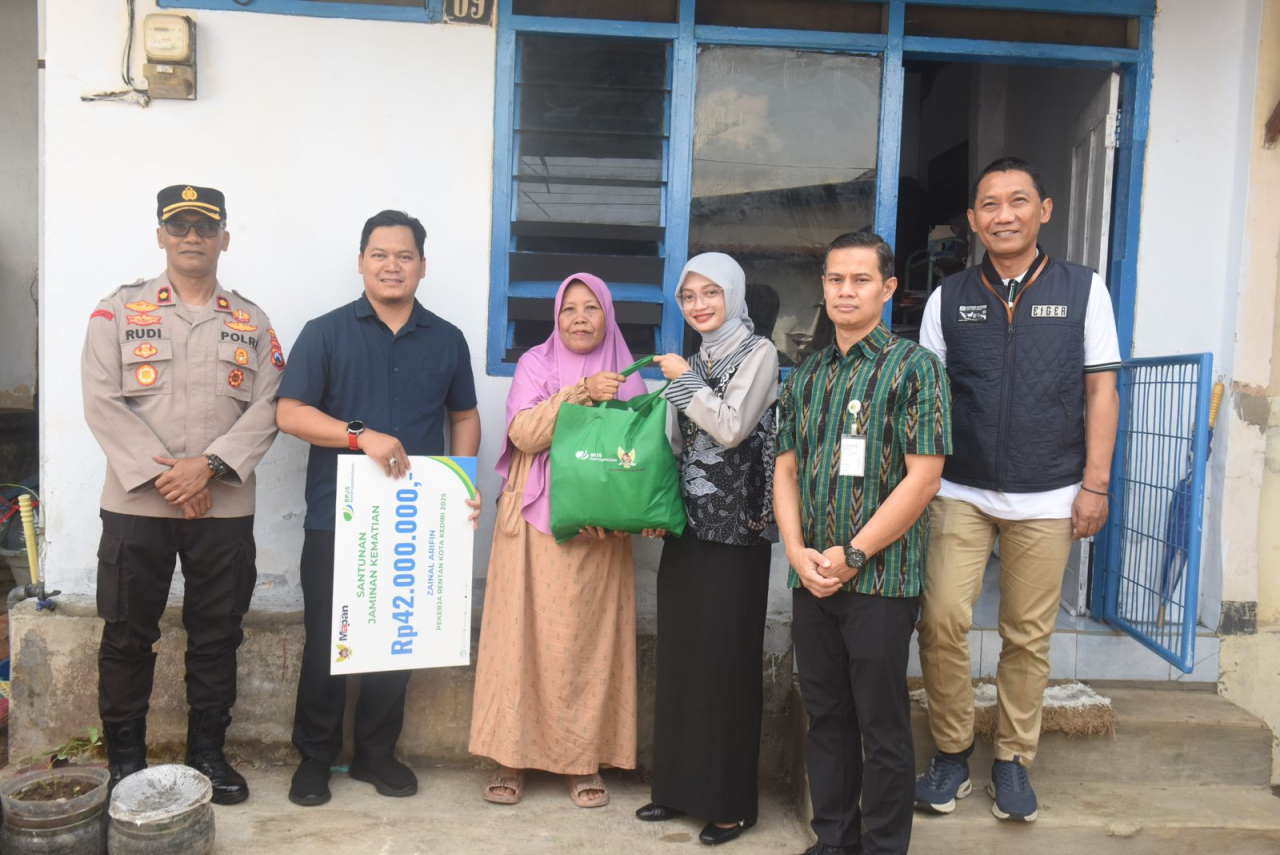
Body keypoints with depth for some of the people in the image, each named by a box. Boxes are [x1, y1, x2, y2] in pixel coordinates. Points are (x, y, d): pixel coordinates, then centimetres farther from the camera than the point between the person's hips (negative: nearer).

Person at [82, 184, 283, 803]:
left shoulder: (250, 321, 9)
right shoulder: (118, 310, 5)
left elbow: (267, 406, 0)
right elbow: (103, 402, -4)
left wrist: (209, 464, -14)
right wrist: (163, 474, -13)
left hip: (225, 505, 1)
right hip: (136, 502, -1)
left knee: (217, 635, 9)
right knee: (127, 635, 7)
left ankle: (207, 752, 23)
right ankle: (124, 758, 23)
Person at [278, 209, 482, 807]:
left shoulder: (447, 340, 9)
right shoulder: (326, 333, 1)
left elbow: (464, 417, 14)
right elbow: (290, 413, -5)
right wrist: (362, 435, -18)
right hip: (336, 517, -2)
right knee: (326, 639, 6)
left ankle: (376, 753, 27)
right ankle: (315, 756, 23)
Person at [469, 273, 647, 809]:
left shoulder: (626, 376, 9)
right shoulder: (536, 364, 5)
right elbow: (523, 432, -10)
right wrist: (580, 393, -19)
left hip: (599, 529, 1)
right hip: (535, 524, -1)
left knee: (589, 640, 2)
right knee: (525, 634, 1)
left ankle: (583, 760, 15)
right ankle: (512, 755, 13)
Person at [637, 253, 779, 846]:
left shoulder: (757, 351, -6)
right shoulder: (696, 359, 14)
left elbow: (732, 428, -18)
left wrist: (686, 380, -9)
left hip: (734, 528, -7)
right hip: (688, 523, 7)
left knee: (727, 661, 0)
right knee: (680, 658, 10)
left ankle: (731, 801, 12)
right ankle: (681, 785, 23)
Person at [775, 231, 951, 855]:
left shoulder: (913, 367, -5)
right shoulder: (807, 375, 12)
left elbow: (923, 477, -12)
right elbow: (786, 470, 12)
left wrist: (851, 556, -13)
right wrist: (798, 552, -3)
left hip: (881, 578, -5)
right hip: (811, 579, 5)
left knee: (882, 726, 6)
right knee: (825, 716, 15)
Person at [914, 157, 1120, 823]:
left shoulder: (1083, 290, 4)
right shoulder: (948, 299, 6)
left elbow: (1101, 392, 3)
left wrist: (1095, 485, -2)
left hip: (1047, 499, 0)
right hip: (960, 494, 1)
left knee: (1029, 636, 7)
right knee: (941, 620, -7)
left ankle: (1013, 759, 25)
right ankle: (952, 752, 13)